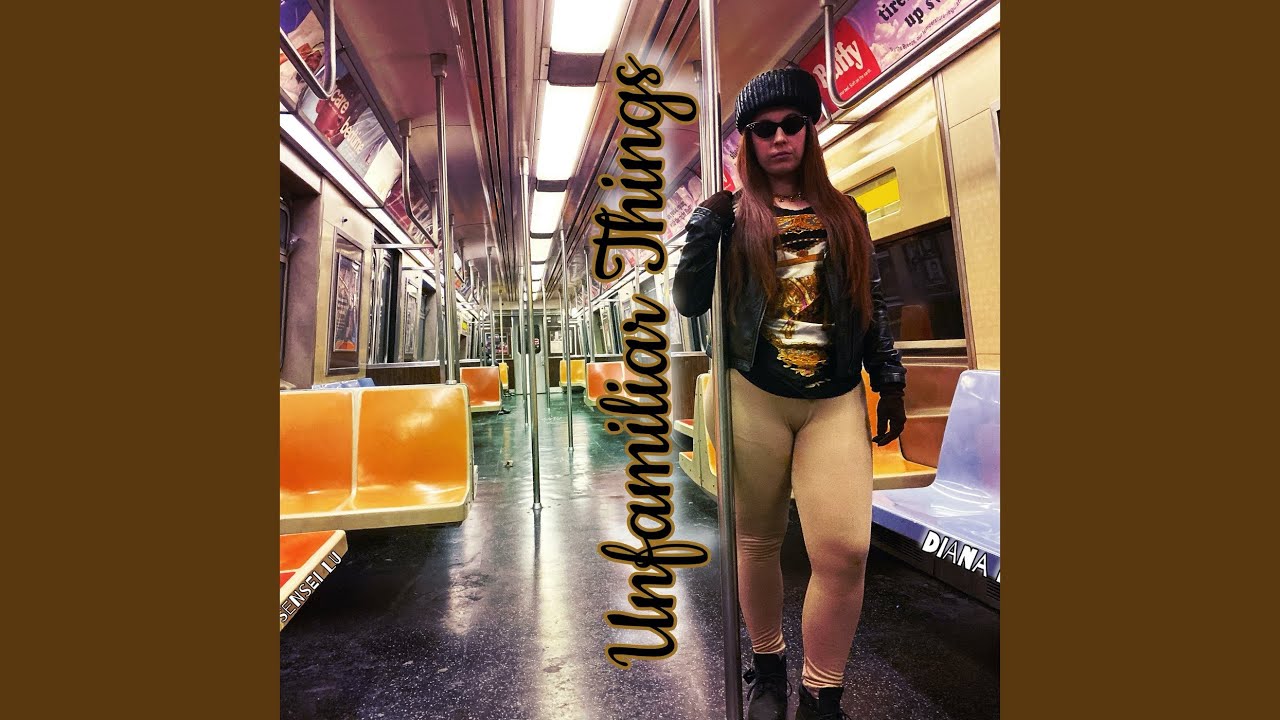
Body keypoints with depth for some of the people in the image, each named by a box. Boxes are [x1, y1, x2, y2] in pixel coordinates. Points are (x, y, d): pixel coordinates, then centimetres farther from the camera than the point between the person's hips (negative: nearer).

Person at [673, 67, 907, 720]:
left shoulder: (845, 215, 13)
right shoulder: (731, 216, 6)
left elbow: (872, 305, 14)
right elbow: (688, 304, -2)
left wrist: (889, 381, 10)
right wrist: (706, 227, -13)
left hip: (837, 402, 2)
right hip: (753, 398, -1)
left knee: (845, 551, -8)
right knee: (758, 540, 9)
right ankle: (767, 665, 33)